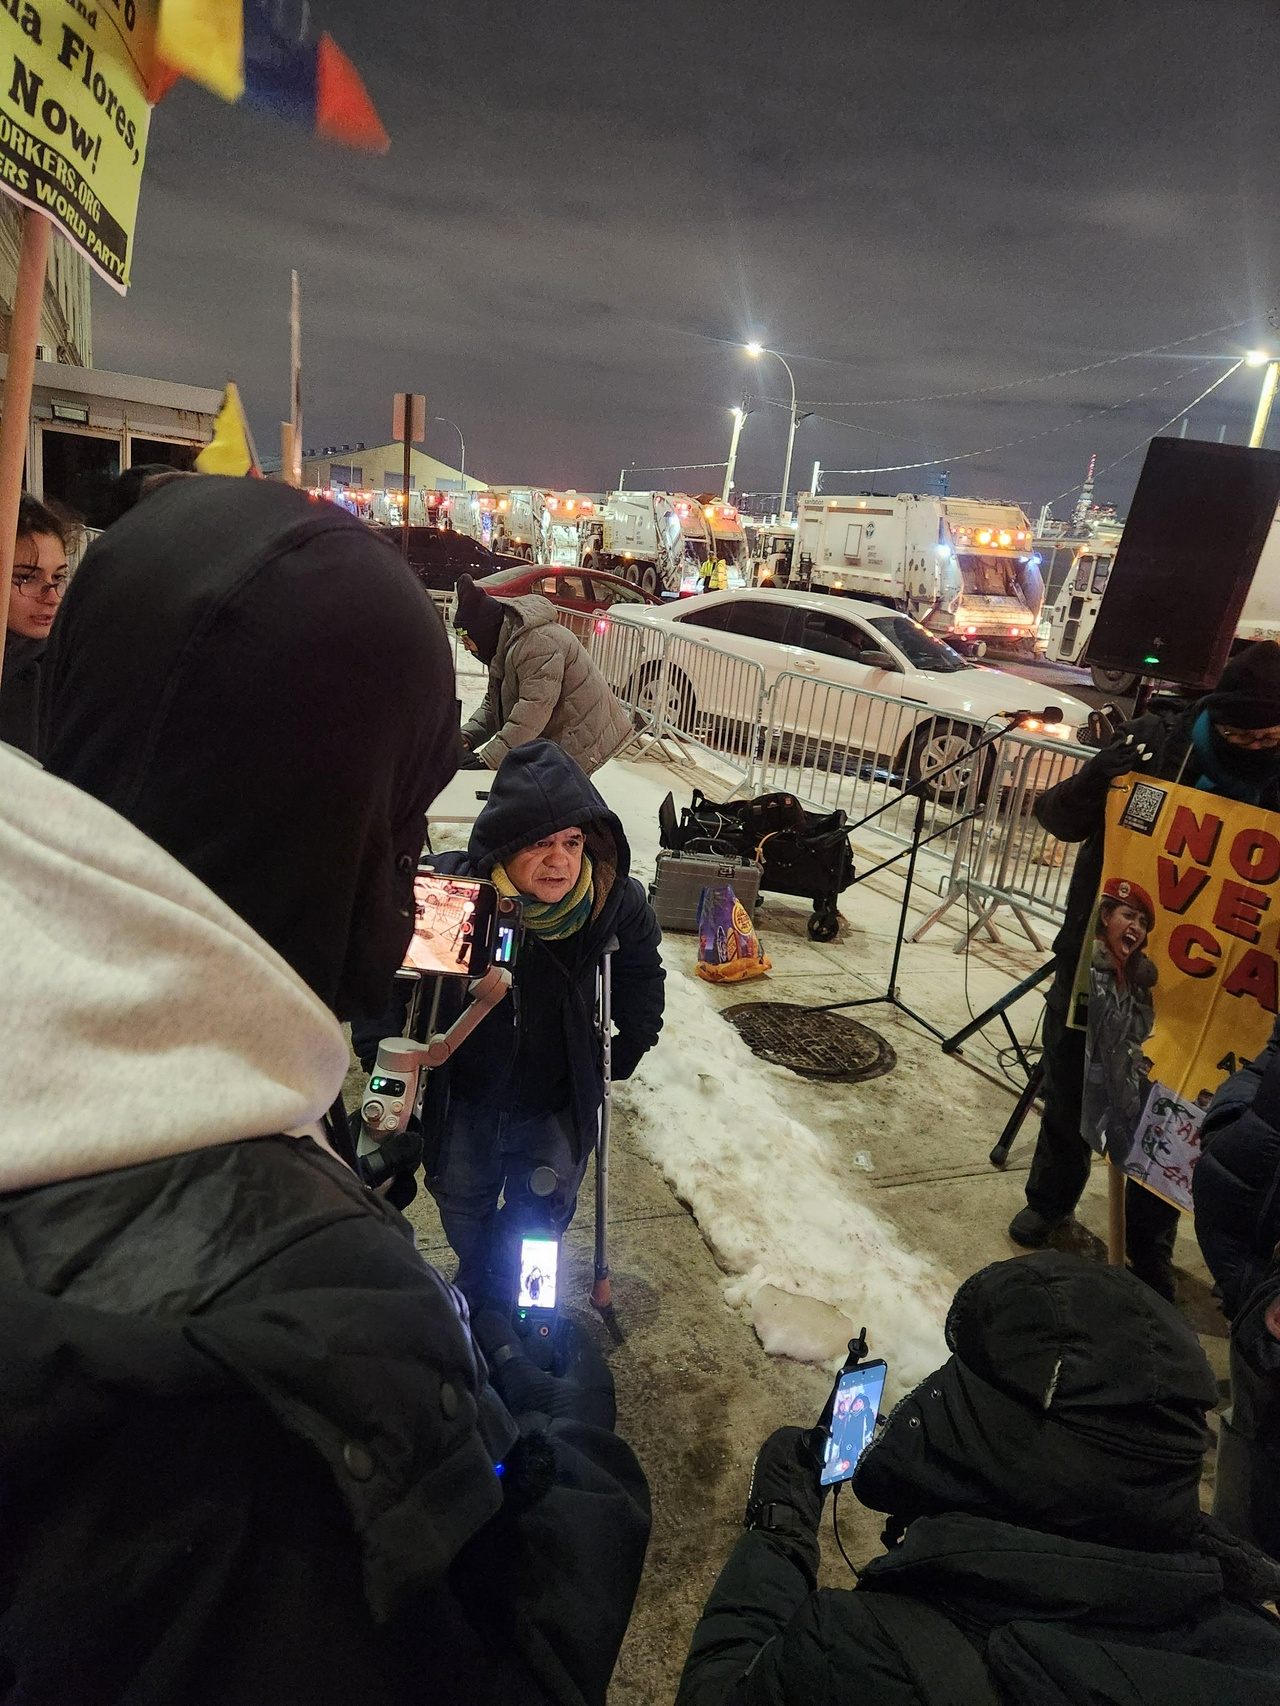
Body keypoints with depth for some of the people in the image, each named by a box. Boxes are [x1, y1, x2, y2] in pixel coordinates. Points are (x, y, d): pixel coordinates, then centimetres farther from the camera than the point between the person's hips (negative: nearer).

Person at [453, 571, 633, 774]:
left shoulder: (537, 643, -26)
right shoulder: (506, 644, 10)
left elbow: (532, 712, -33)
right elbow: (493, 705, 11)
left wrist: (488, 760, -33)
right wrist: (466, 738, -7)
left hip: (582, 741, -11)